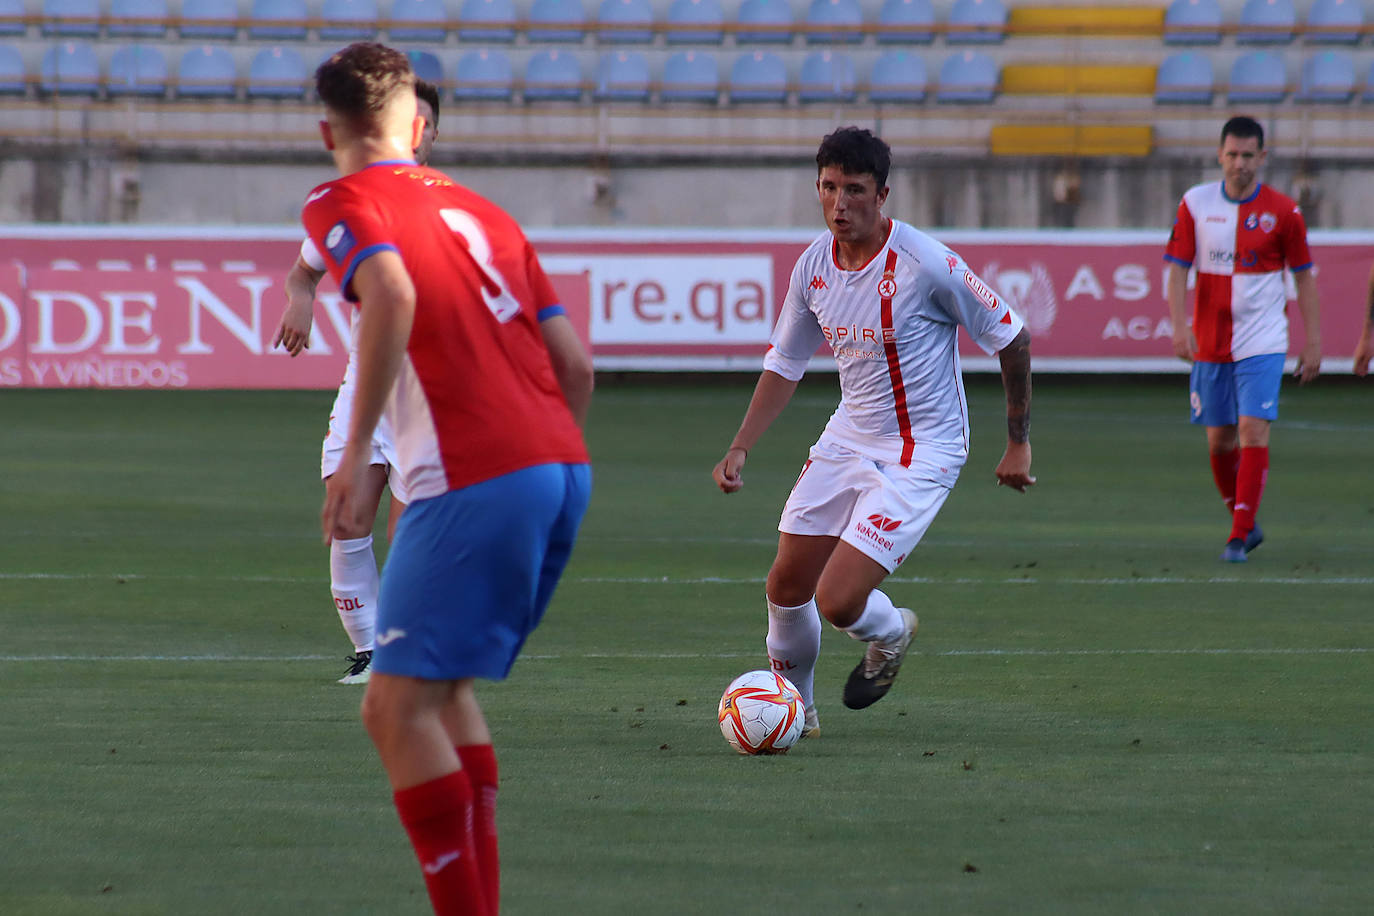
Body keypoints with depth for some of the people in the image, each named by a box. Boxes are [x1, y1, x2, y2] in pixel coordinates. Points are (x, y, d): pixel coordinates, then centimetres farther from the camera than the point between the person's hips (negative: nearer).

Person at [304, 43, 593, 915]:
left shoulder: (341, 203, 3)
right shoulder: (481, 211, 23)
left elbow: (391, 295, -19)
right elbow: (575, 363, 18)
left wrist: (357, 451, -17)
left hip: (474, 481, -7)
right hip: (564, 465, 7)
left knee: (398, 709, -3)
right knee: (447, 690, 21)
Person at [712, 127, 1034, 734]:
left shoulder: (925, 263, -21)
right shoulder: (813, 266, -2)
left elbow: (1011, 339, -10)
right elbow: (784, 364, 12)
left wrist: (1018, 443, -4)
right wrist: (739, 449, 2)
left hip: (921, 451, -6)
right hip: (847, 438, 6)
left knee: (838, 601, -16)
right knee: (786, 586, 6)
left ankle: (890, 632, 20)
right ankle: (794, 708, 31)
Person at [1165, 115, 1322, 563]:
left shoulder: (1282, 211, -3)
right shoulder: (1195, 203, 0)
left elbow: (1304, 276, 4)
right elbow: (1177, 268, 0)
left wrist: (1313, 341, 1)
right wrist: (1179, 327, -13)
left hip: (1262, 343, -3)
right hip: (1209, 342, 3)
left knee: (1253, 432, -15)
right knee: (1219, 440, 7)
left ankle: (1239, 536, -12)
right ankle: (1245, 525, 27)